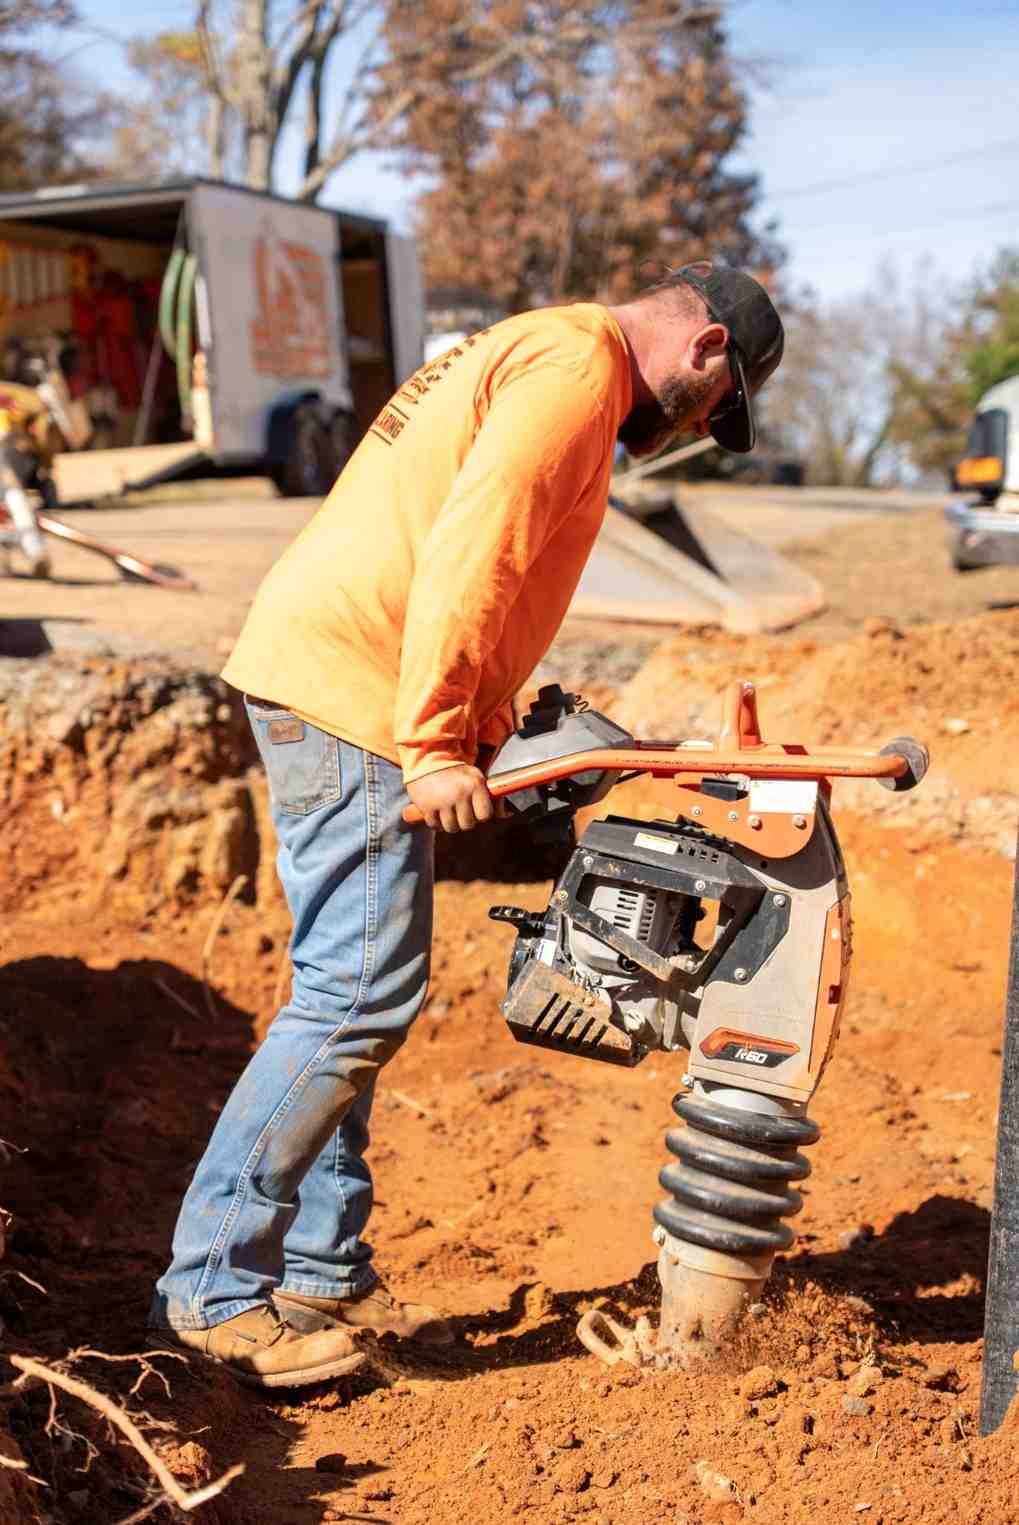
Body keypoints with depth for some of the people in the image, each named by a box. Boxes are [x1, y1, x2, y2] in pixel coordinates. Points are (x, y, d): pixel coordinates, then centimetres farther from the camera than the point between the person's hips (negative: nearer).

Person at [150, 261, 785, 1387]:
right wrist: (435, 743, -20)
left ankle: (324, 1274, 19)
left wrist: (489, 727, 15)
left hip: (315, 679, 11)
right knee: (359, 999, -9)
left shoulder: (531, 357, 25)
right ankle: (212, 1288, -1)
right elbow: (470, 552, -19)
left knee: (351, 991, 12)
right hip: (352, 691, -11)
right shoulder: (578, 364, -7)